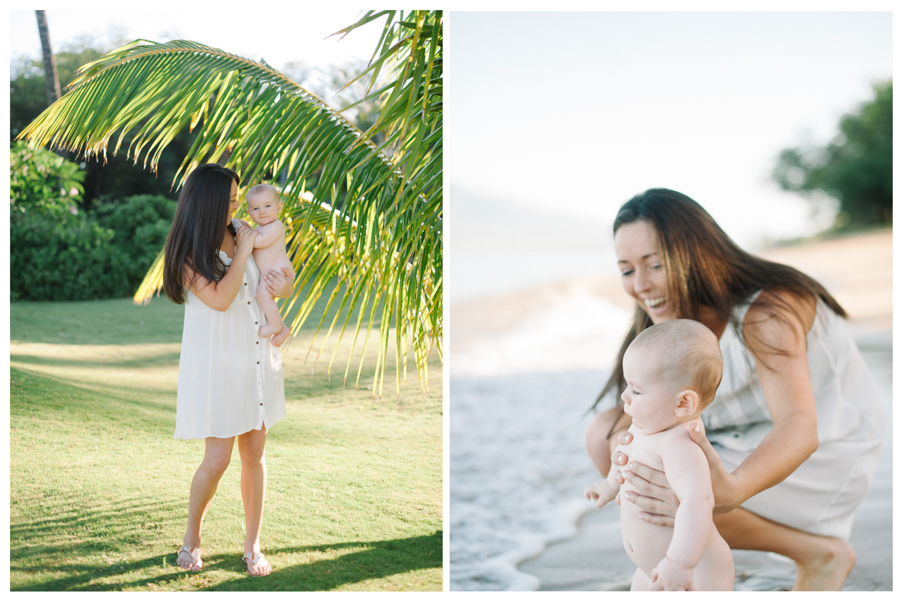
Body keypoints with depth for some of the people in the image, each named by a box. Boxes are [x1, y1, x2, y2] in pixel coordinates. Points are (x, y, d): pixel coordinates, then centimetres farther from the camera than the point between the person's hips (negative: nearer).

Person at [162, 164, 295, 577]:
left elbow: (281, 282, 17)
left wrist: (284, 287, -7)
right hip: (216, 361, -5)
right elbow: (219, 299, -21)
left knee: (254, 455, 8)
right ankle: (191, 537, 20)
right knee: (218, 457, -5)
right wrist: (243, 251, -13)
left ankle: (252, 546, 19)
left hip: (256, 358, 5)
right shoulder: (189, 251, -9)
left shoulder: (239, 234, 6)